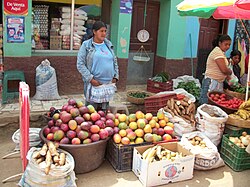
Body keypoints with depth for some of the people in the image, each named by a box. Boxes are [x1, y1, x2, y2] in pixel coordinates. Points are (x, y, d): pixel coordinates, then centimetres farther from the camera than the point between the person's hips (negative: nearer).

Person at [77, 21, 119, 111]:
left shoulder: (108, 45, 13)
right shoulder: (86, 45, -2)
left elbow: (115, 61, 21)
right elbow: (80, 64, -7)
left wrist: (115, 76, 10)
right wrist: (91, 79, -14)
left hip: (108, 84, 5)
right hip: (93, 83, -5)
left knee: (104, 109, 12)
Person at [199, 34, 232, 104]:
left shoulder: (221, 52, 17)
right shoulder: (217, 52, -14)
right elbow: (224, 70, -20)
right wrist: (230, 72, 0)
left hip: (218, 82, 10)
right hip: (211, 82, -10)